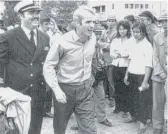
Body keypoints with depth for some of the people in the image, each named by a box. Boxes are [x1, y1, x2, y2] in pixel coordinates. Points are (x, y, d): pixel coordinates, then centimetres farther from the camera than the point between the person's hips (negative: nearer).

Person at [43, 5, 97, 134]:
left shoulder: (93, 38, -2)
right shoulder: (63, 42, -19)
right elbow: (48, 66, -13)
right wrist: (56, 89, -22)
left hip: (85, 88, 4)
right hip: (65, 89, -3)